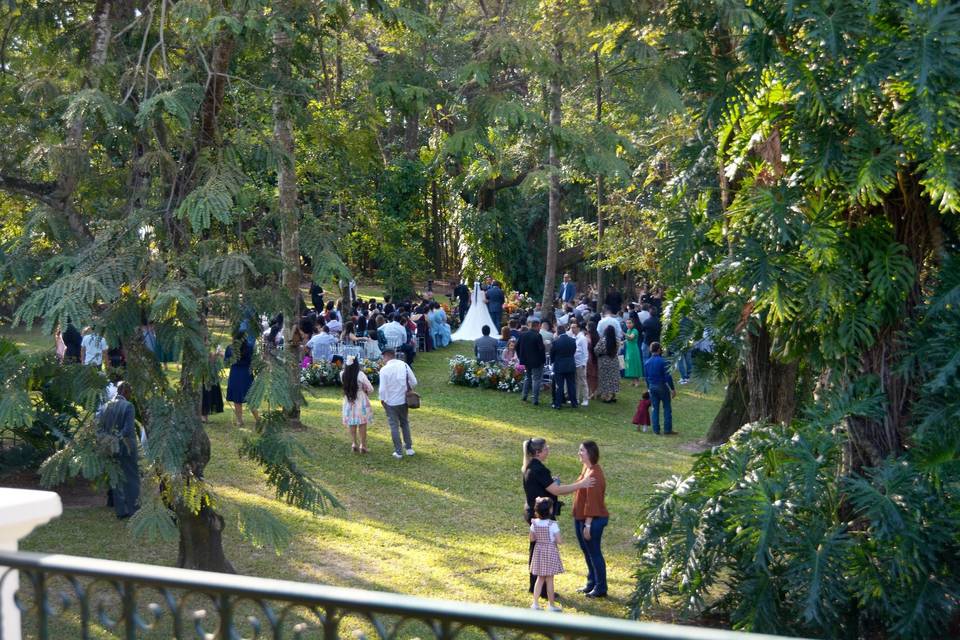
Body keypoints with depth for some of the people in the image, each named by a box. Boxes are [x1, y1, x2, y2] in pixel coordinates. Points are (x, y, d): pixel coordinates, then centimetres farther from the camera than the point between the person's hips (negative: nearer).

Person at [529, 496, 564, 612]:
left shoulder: (534, 523, -5)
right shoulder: (553, 524, -18)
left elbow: (532, 539, 2)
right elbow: (559, 541, -17)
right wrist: (552, 538, 3)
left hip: (539, 552, 4)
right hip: (551, 552, -4)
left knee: (540, 578, 15)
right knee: (549, 580, 4)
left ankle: (535, 603, 15)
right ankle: (551, 604, 13)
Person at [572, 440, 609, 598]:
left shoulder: (594, 474, -24)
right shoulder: (586, 469, 7)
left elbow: (592, 502, -24)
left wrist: (588, 525, -22)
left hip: (593, 520, -10)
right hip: (580, 518, 10)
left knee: (594, 553, 2)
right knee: (587, 551, 20)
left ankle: (601, 588, 14)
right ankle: (591, 583, 33)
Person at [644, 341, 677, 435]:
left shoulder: (646, 363, 4)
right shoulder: (663, 362, -14)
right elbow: (668, 377, -15)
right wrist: (673, 389, -9)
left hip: (652, 387, 5)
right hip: (663, 387, -5)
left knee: (655, 409, 10)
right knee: (667, 409, 4)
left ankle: (656, 430, 10)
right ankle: (667, 430, 3)